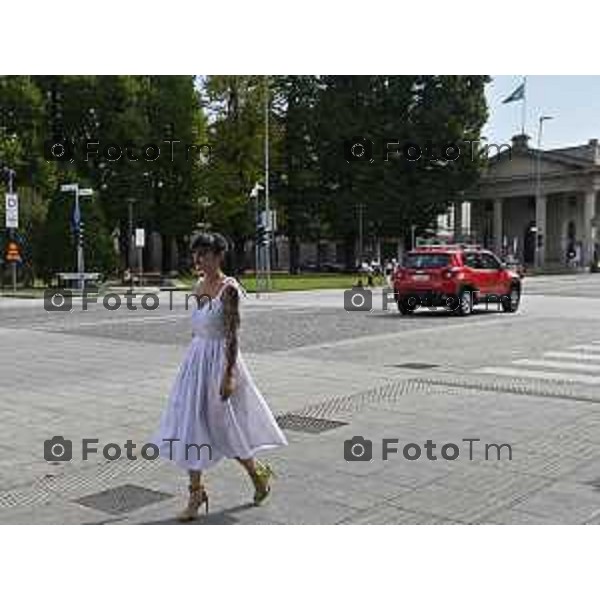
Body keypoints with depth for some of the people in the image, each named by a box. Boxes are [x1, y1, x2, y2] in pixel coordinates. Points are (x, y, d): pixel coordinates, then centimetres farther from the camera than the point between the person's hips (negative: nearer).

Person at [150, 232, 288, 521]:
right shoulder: (198, 287, 8)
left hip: (219, 359, -7)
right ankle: (196, 491, 17)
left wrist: (229, 374, -20)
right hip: (196, 358, 7)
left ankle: (259, 473, 28)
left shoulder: (229, 288, -14)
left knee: (224, 427, 4)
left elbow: (233, 334, -17)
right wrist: (191, 363, 18)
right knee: (192, 425, 6)